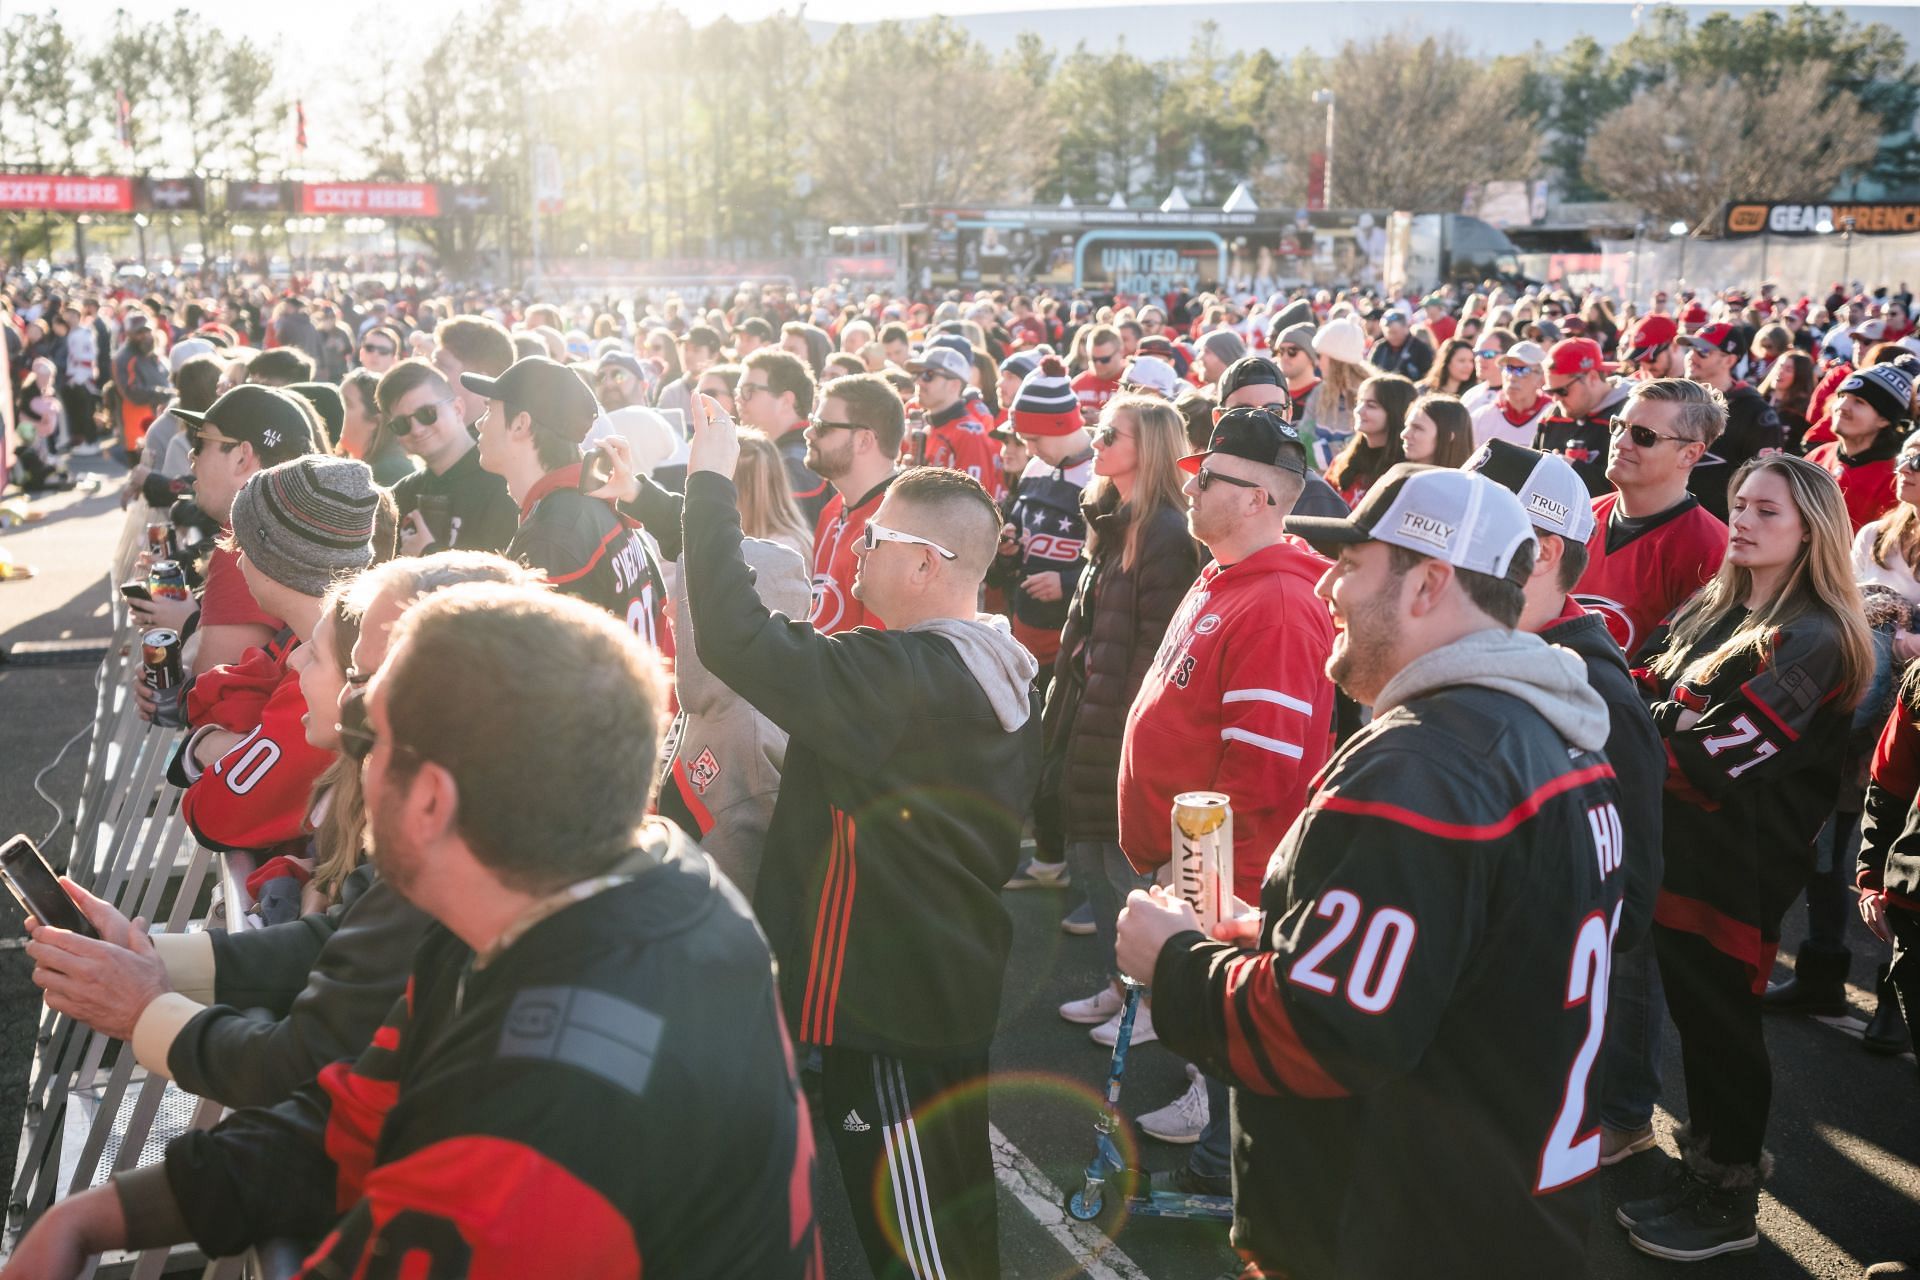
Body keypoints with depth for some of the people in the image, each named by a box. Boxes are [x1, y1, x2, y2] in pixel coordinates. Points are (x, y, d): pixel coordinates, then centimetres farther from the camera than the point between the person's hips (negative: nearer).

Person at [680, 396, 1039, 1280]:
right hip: (950, 981, 9)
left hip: (891, 995, -9)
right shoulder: (1002, 675, 4)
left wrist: (712, 483, -20)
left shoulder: (904, 677, -25)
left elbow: (734, 638, -30)